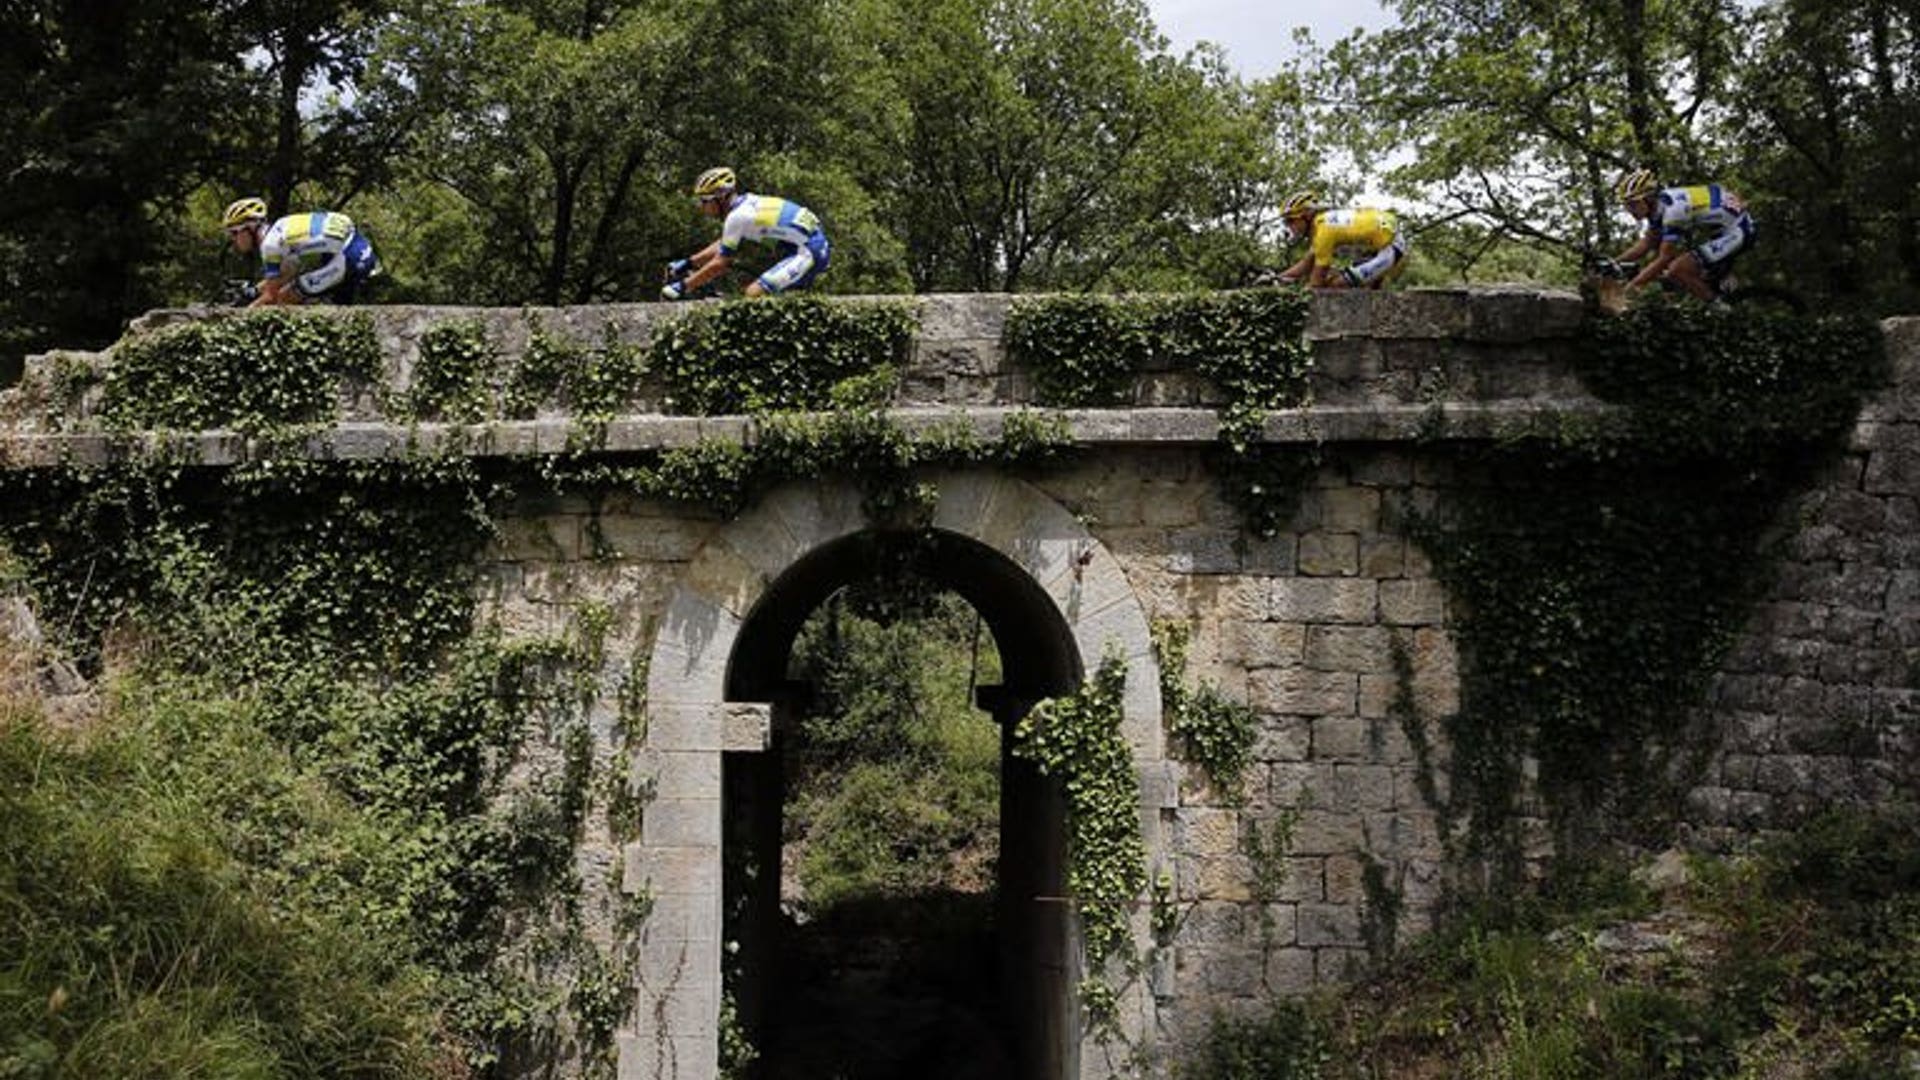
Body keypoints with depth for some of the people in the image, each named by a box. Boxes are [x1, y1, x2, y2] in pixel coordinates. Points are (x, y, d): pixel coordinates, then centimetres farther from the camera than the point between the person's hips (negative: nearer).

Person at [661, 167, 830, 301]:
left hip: (808, 252, -10)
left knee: (754, 293, -16)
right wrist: (687, 263, 23)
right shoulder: (746, 202, 12)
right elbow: (722, 246, 24)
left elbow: (719, 264, -12)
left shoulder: (738, 216, -15)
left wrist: (682, 287, -6)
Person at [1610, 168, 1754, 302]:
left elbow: (1664, 259, -26)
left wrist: (1630, 286, -25)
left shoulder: (1671, 209, -28)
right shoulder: (1658, 206, 0)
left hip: (1736, 231, -10)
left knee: (1675, 270, -21)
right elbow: (1645, 245, 9)